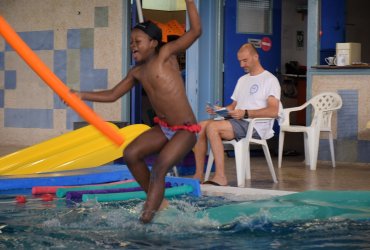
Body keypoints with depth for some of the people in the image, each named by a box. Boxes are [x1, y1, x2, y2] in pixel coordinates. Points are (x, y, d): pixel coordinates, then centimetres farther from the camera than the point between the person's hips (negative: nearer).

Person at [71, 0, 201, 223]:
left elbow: (196, 31, -19)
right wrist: (82, 95, 8)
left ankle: (146, 219, -16)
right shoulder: (137, 73, 8)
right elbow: (112, 95, 15)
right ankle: (158, 201, 9)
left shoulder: (166, 54, -10)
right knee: (131, 154, -3)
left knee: (159, 169, -18)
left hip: (186, 130, -7)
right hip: (163, 127, 7)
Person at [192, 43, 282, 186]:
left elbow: (273, 111, -14)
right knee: (200, 127, -14)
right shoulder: (242, 80, 27)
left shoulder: (270, 80, -1)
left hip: (254, 126, -8)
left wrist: (246, 113, -21)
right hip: (237, 122, 8)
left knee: (212, 127, -28)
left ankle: (220, 177, -29)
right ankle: (198, 175, -16)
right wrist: (220, 110, 2)